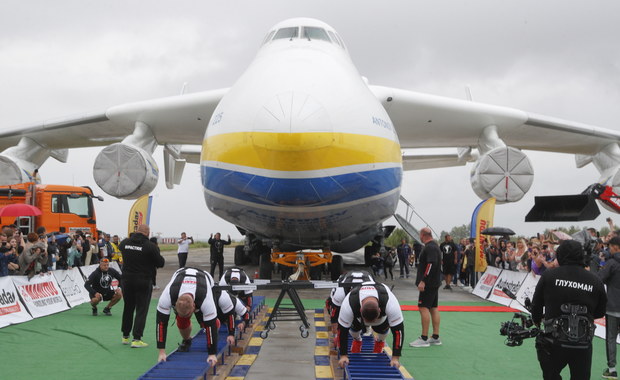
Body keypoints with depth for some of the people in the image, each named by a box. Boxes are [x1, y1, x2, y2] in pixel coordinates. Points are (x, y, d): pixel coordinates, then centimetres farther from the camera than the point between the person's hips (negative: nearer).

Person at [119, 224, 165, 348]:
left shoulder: (124, 243, 0)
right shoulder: (150, 246, -14)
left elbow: (120, 247, 24)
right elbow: (161, 263, -7)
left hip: (126, 280, 5)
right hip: (144, 282, -5)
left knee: (128, 308, 18)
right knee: (141, 310, 1)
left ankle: (125, 336, 26)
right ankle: (136, 339, -4)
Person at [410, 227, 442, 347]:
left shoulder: (430, 247, -16)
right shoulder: (434, 245, 16)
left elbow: (431, 264, -25)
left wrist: (423, 281, -25)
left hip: (428, 283, -11)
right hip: (435, 282, 11)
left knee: (423, 308, -10)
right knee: (434, 308, 12)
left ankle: (424, 338, -11)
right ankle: (436, 337, 16)